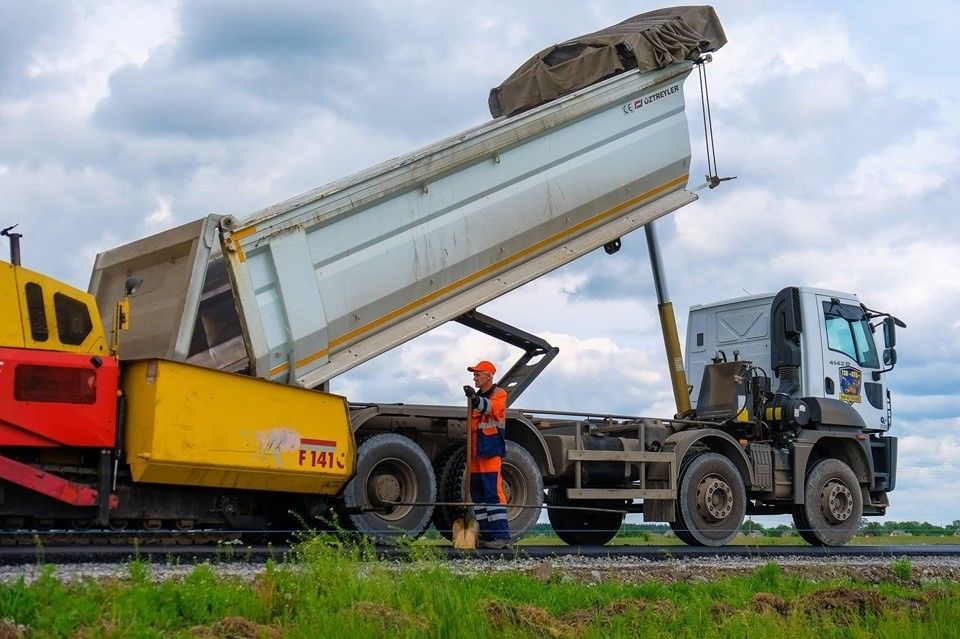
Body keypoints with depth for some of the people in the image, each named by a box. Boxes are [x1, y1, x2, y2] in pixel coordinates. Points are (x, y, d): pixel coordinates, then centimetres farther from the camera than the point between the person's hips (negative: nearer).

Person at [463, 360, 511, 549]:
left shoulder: (499, 394, -2)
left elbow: (492, 408, -25)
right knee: (477, 493, 9)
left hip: (491, 451, -9)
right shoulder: (477, 397, 22)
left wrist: (476, 399, -42)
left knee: (493, 492, -13)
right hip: (475, 452, 9)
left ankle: (502, 535, -15)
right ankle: (486, 534, 14)